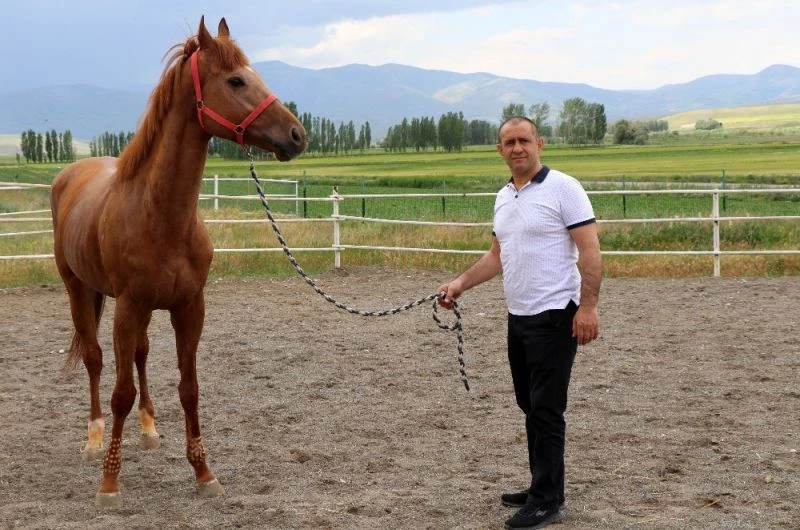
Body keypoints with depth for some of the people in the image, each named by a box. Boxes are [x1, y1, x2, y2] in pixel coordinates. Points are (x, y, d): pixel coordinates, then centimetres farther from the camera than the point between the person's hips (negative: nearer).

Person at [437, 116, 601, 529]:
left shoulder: (563, 188, -11)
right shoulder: (503, 198, 13)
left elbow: (590, 251, -14)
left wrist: (588, 306, -22)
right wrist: (460, 283, 11)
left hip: (554, 316, -8)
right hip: (518, 317, 8)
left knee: (546, 409, -6)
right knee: (530, 406, 13)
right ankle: (543, 487, 23)